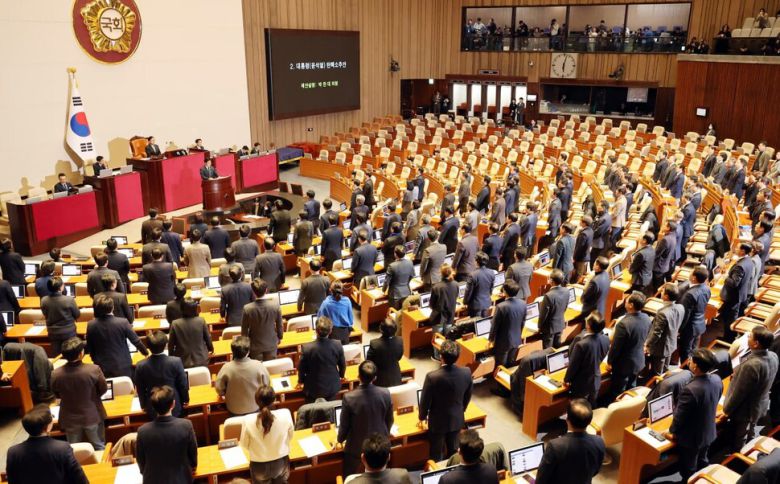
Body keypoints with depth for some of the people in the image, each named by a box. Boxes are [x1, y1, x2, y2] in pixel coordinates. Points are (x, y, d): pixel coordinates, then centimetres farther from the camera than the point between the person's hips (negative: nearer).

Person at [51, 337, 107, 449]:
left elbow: (57, 395, 0)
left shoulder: (55, 374, -20)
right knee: (99, 448, 18)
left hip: (70, 419, 2)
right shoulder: (94, 370, -26)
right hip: (92, 416, -2)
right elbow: (103, 390, -9)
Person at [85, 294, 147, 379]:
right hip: (123, 366, -2)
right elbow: (136, 341, -8)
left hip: (102, 367, 2)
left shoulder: (91, 325, -10)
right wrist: (146, 353, 10)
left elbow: (89, 348, 2)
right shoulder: (123, 322, -18)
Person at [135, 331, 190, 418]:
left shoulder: (140, 366, -19)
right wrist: (186, 399, 9)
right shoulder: (176, 362, -23)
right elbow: (183, 384, -10)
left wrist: (143, 405, 14)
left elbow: (140, 389, -4)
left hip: (153, 409, 1)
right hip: (174, 407, -1)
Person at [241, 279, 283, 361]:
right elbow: (279, 324, -6)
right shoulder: (275, 305, -21)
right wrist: (280, 337, 13)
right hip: (271, 343, 1)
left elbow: (244, 329, -10)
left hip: (255, 345, -1)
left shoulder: (248, 308, -24)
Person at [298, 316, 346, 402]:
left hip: (314, 389, -2)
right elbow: (342, 365, -2)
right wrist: (341, 375, 20)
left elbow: (302, 368, -10)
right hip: (332, 387, 2)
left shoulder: (307, 348, -26)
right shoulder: (337, 345, -19)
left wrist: (301, 381, 12)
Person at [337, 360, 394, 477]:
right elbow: (390, 420, -3)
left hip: (356, 445, -2)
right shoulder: (385, 393, -19)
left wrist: (340, 439, 8)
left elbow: (344, 424, -13)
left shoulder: (349, 397, -27)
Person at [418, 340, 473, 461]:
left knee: (436, 453, 19)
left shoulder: (432, 377, -32)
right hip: (457, 419, 4)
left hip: (438, 421, -3)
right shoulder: (466, 372, -19)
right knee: (452, 449, 26)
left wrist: (422, 417, 3)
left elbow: (425, 400, -17)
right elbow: (468, 396, -1)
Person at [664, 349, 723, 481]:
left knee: (688, 470, 18)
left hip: (691, 437, -7)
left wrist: (673, 432, -6)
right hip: (708, 433, 7)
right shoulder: (717, 379, -15)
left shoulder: (690, 390, -39)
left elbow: (680, 416, -25)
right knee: (702, 463, 31)